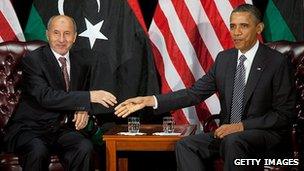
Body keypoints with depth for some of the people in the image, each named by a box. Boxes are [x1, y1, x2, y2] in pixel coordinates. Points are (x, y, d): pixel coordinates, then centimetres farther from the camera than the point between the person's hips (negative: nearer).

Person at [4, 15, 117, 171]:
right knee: (38, 150, -36)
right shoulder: (33, 60, -10)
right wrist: (90, 96, -26)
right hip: (29, 128, -4)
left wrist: (83, 110, -6)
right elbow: (45, 96, -23)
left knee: (85, 147, -27)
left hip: (61, 129, 4)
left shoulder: (80, 63, 9)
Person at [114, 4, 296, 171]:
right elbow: (195, 92, 4)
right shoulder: (224, 58, 9)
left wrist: (242, 126, -18)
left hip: (264, 133, -5)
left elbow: (285, 114, -8)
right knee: (185, 145, -18)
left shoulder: (278, 62, -7)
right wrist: (149, 101, -7)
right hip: (227, 132, 6)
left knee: (232, 141, -35)